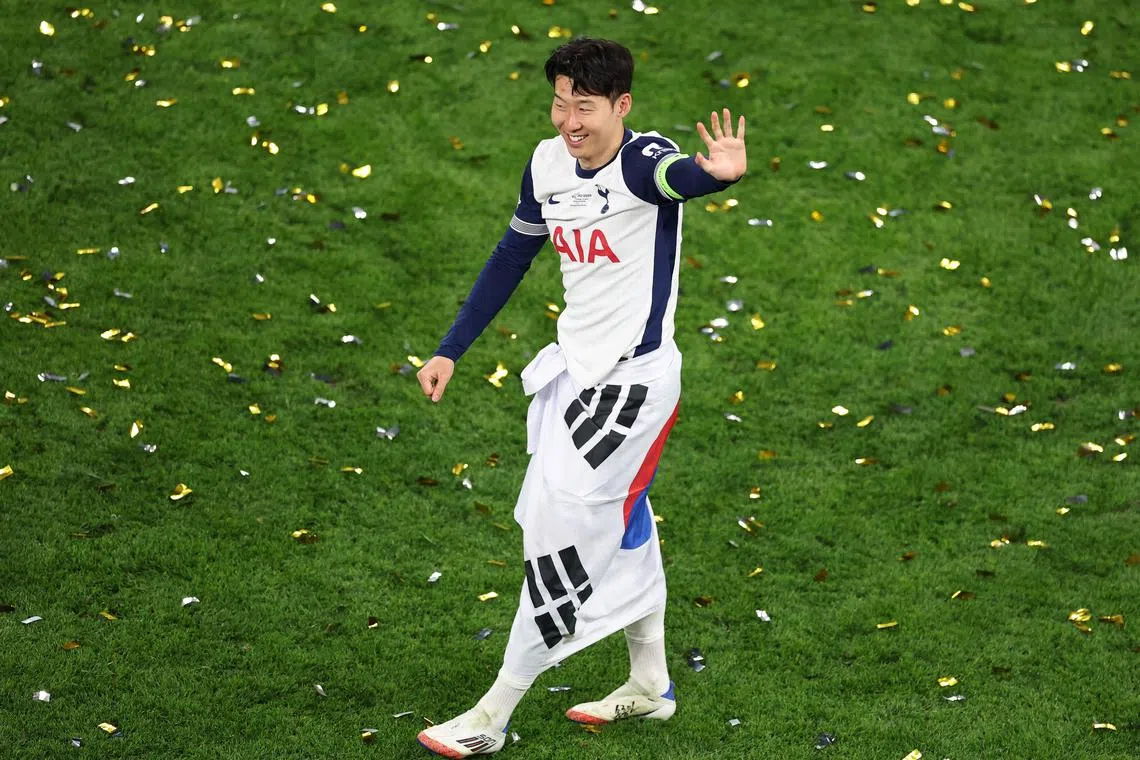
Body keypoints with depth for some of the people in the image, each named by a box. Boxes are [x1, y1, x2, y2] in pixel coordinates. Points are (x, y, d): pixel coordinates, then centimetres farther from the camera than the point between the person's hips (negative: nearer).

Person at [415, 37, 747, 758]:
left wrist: (718, 172, -70)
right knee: (621, 527, 20)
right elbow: (512, 257, 16)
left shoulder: (642, 159, -21)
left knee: (563, 534, -7)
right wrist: (451, 351, 16)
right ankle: (651, 683, 37)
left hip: (634, 377, -8)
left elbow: (678, 176, -46)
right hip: (575, 368, 8)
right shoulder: (548, 164, 2)